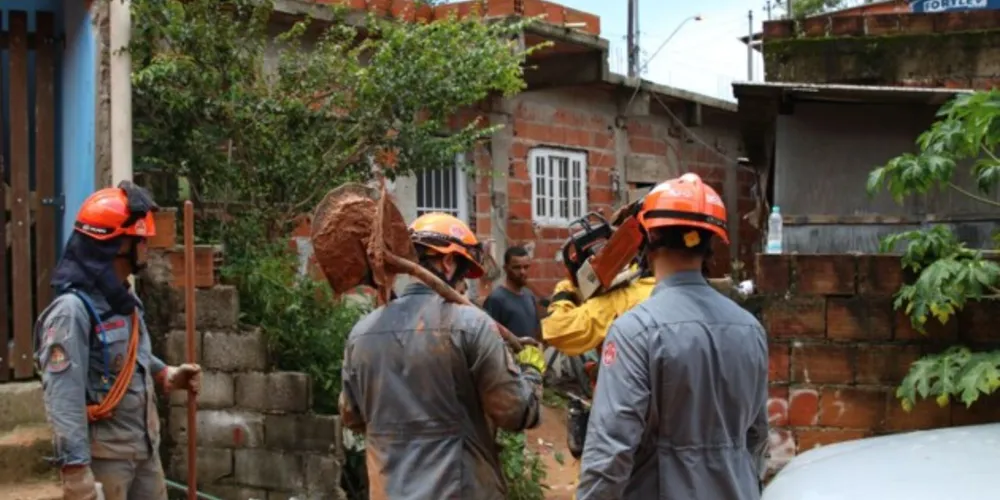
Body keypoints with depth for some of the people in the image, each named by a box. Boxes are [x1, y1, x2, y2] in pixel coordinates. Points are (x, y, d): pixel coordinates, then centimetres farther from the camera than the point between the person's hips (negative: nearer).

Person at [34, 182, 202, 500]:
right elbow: (63, 398, -25)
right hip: (104, 456, -9)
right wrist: (77, 471, -29)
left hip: (145, 449, 9)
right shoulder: (72, 310, -20)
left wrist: (167, 375, 7)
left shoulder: (125, 301, 9)